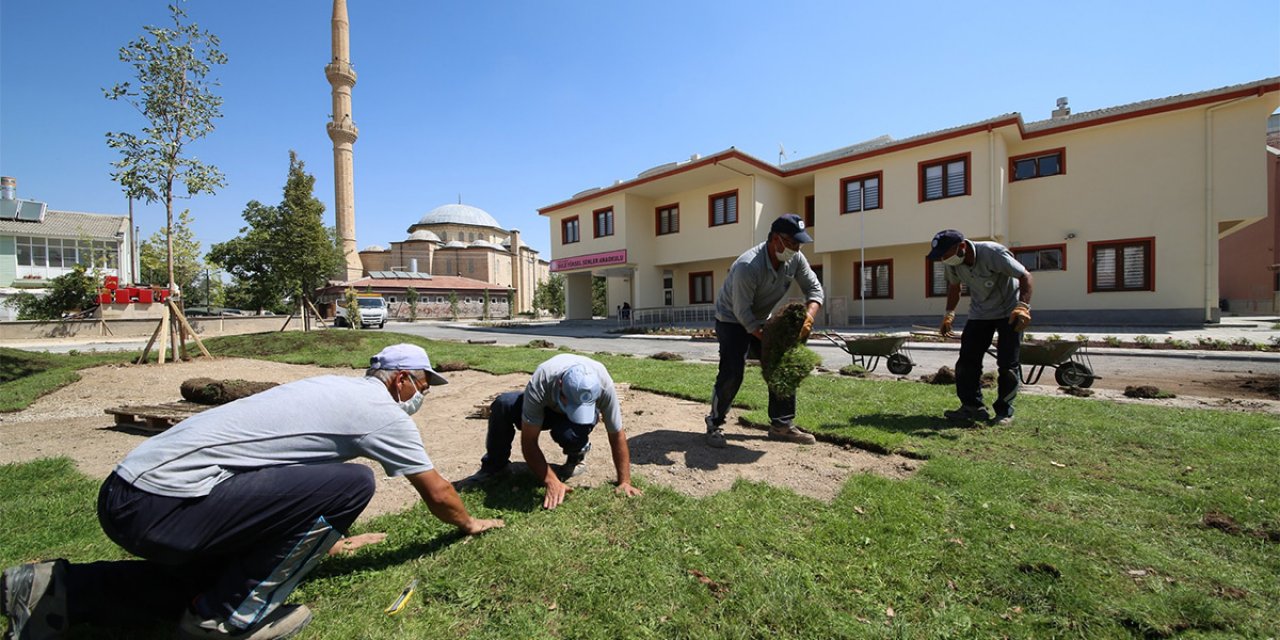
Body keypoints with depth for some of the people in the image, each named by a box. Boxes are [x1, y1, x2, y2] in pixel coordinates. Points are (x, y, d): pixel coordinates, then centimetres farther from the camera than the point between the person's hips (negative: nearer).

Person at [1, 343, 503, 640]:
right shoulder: (382, 411, -11)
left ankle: (58, 591, 23)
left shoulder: (336, 388, 15)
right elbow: (437, 495, 2)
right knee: (352, 483, -17)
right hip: (161, 508, -10)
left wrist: (328, 538, 40)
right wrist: (470, 524, 22)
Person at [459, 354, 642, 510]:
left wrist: (624, 481, -24)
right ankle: (494, 466, -5)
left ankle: (577, 456, 0)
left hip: (587, 411, 0)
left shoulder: (604, 385, -38)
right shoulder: (540, 383, -39)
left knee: (569, 434, -37)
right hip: (546, 406, 1)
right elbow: (529, 441, -32)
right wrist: (551, 482, -35)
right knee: (502, 405, -27)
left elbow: (617, 435, -26)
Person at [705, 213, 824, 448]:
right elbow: (742, 312, -29)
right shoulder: (748, 266, -34)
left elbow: (814, 288, -4)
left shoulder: (795, 259, -13)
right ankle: (715, 423, 4)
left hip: (762, 320, 7)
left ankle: (781, 425, 13)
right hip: (732, 320, -7)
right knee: (732, 373, -17)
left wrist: (808, 317, -23)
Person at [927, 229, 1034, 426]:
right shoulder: (951, 264, -11)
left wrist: (1023, 306, -39)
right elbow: (954, 287, 7)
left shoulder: (993, 253, -27)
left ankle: (1005, 411, 7)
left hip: (1009, 312, -5)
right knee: (967, 360, -3)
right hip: (979, 314, 5)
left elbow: (1025, 276, -25)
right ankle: (973, 406, 5)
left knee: (1007, 363, -4)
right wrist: (949, 314, 0)